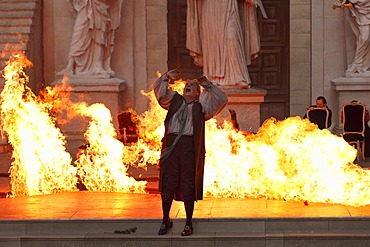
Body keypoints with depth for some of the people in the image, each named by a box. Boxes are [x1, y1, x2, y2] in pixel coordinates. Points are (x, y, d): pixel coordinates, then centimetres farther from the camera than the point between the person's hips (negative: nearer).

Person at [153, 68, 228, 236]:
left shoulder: (200, 107, 12)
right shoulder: (175, 101, 18)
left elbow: (222, 100, 6)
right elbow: (158, 89, 21)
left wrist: (208, 85, 4)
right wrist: (167, 77, 7)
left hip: (190, 146, -2)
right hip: (171, 145, 2)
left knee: (188, 187, 3)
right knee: (167, 185, 4)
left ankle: (188, 224, 14)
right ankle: (166, 221, 19)